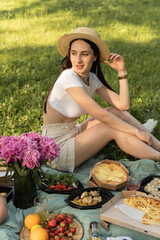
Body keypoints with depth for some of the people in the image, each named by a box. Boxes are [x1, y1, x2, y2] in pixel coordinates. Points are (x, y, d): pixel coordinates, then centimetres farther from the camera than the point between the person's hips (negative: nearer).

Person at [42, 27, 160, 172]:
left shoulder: (91, 78, 2)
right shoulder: (68, 77, -23)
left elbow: (123, 104, -2)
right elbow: (101, 115, -24)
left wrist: (122, 71, -5)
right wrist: (137, 132, -17)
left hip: (71, 136, 8)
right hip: (57, 151, -8)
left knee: (118, 112, -2)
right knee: (113, 128, -17)